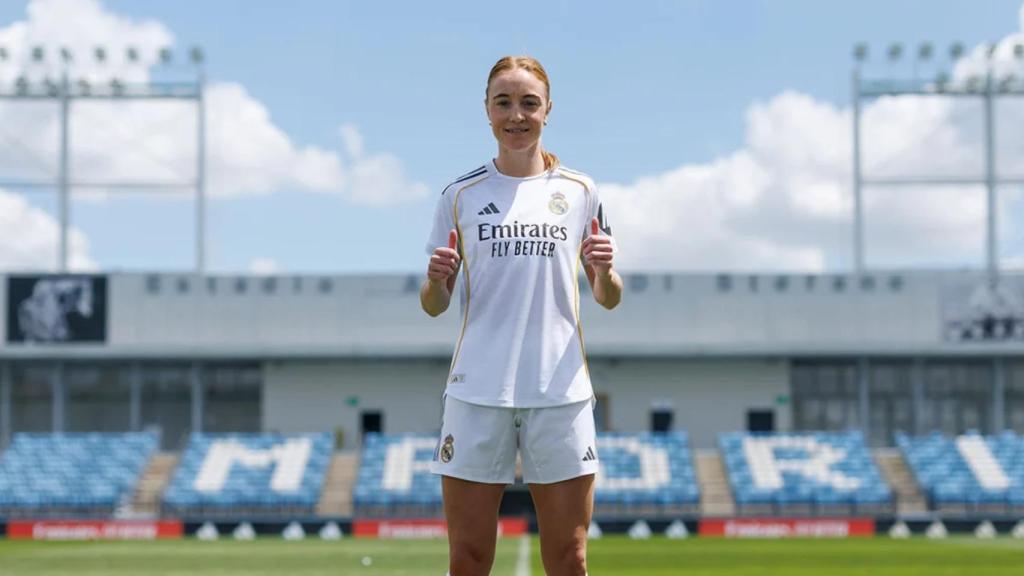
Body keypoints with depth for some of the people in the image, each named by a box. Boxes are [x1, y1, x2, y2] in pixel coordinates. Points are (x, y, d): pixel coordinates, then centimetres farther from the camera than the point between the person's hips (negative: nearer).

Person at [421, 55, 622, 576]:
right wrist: (436, 279, -14)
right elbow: (433, 305, 9)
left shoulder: (579, 192, 7)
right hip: (477, 393, 0)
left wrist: (604, 271, -10)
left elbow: (608, 299, 13)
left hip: (560, 393, 1)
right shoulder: (461, 195, 6)